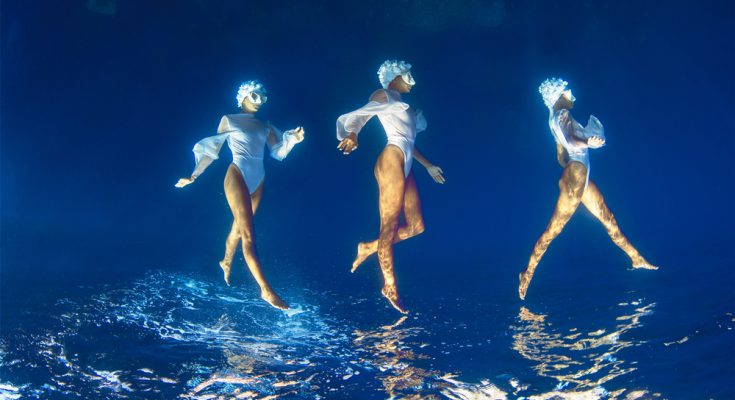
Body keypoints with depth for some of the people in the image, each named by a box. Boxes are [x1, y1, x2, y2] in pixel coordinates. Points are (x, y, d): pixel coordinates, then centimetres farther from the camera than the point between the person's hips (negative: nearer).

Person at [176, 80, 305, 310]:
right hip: (237, 177, -5)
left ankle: (226, 262, 46)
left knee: (239, 227, 17)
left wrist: (292, 140, -15)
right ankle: (266, 290, -18)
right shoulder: (229, 120, 6)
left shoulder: (265, 127, 15)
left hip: (257, 181, 5)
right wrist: (194, 176, 2)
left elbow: (278, 151, 4)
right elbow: (211, 150, 6)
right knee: (248, 234, -12)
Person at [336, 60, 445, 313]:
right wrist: (352, 135, -27)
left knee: (416, 226, 5)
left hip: (405, 166, 9)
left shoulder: (401, 104, 29)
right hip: (391, 161, -9)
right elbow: (354, 117, -5)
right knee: (390, 225, -8)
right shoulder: (384, 96, 5)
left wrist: (428, 166, 34)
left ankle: (369, 248, 16)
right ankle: (390, 286, -5)